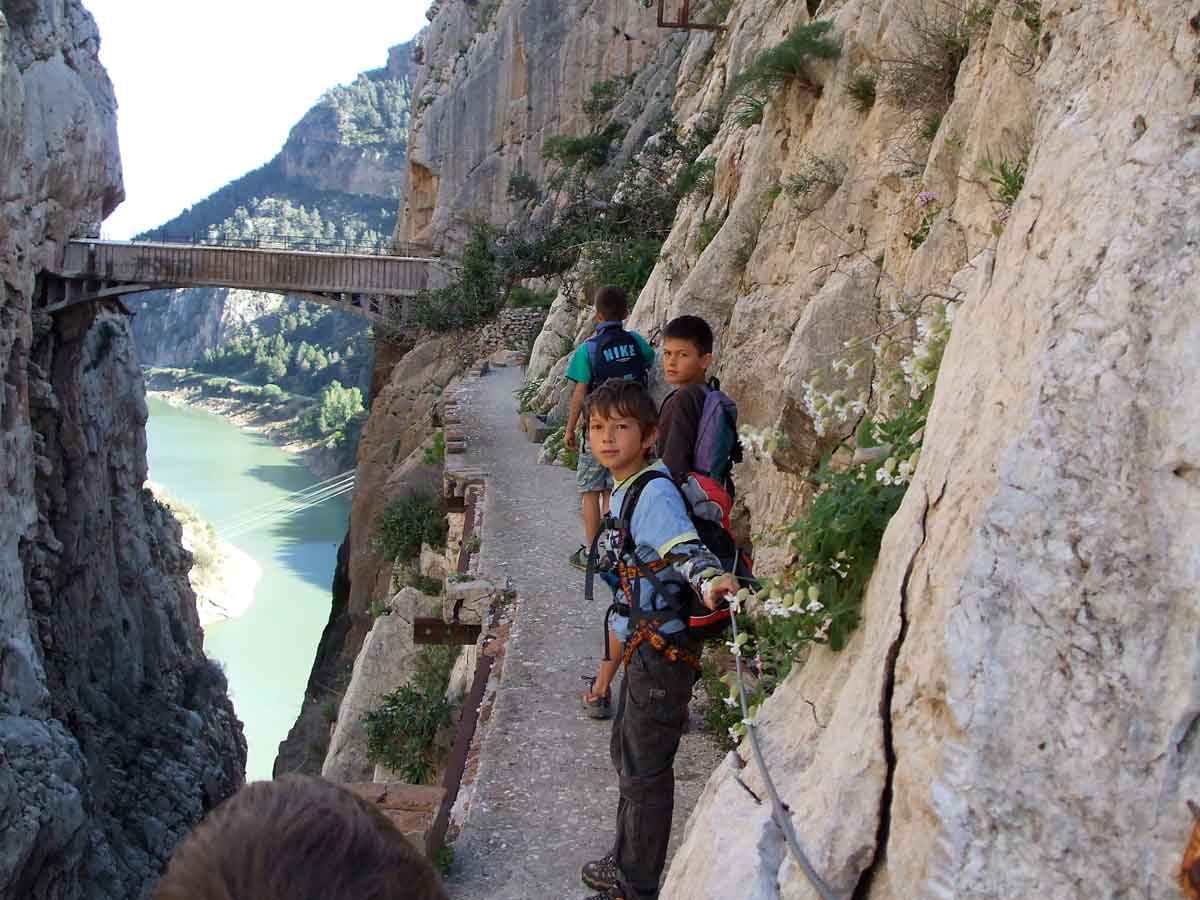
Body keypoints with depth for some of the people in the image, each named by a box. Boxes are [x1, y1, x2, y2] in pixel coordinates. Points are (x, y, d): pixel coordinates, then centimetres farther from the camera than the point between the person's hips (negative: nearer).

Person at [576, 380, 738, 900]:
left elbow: (684, 548, -37)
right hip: (644, 643, 10)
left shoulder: (655, 493, -21)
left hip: (664, 649, -10)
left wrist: (709, 581, -58)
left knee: (645, 770, 3)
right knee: (626, 755, 23)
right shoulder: (625, 488, 9)